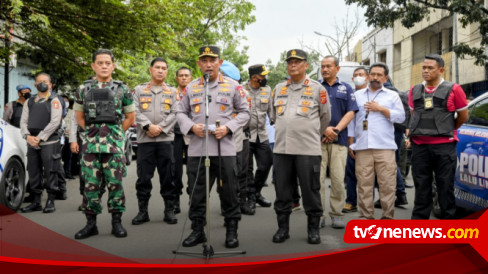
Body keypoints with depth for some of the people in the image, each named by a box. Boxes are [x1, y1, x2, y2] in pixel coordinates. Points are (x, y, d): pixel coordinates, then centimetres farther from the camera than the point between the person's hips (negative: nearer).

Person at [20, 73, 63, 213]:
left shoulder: (54, 101, 2)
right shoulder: (29, 102, 17)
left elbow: (55, 122, -9)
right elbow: (23, 121, 11)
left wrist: (40, 137, -12)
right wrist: (28, 136, -7)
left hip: (49, 142, -5)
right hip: (32, 143, 5)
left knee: (50, 173, -4)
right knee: (33, 173, 7)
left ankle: (50, 202, 4)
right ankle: (36, 202, 16)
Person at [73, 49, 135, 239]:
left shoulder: (122, 89, 5)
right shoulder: (83, 89, 9)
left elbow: (130, 117, 11)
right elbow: (79, 116, 17)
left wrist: (115, 133, 5)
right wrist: (92, 131, 7)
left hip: (114, 145, -1)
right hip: (90, 144, 1)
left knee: (115, 183, 1)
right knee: (90, 184, 4)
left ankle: (116, 222, 12)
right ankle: (91, 223, 14)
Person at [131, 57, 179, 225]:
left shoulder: (172, 92, 12)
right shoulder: (139, 90, 11)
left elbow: (174, 114, 2)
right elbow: (135, 111, 1)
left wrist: (160, 128, -11)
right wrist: (148, 126, -14)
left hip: (166, 139, 0)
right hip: (144, 139, 0)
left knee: (167, 176, 3)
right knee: (143, 177, 2)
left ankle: (169, 210, 11)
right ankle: (142, 211, 11)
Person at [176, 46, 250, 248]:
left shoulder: (233, 86, 5)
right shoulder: (191, 87, 10)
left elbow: (244, 112, 7)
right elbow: (180, 112, 14)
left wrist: (228, 127, -9)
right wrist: (191, 127, -6)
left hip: (225, 148, -2)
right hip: (196, 149, 2)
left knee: (228, 192, 4)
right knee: (196, 192, 7)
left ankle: (231, 231, 16)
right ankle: (197, 230, 20)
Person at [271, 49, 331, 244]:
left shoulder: (317, 88, 2)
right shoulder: (278, 89, 13)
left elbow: (325, 116, 12)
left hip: (308, 149, -3)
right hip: (281, 148, 4)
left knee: (310, 190, 2)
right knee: (282, 190, 8)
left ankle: (313, 228, 15)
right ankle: (283, 227, 19)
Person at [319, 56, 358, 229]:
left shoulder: (346, 88, 13)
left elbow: (351, 112, 5)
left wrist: (336, 129, -8)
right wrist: (324, 129, -11)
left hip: (339, 139, 1)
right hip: (317, 139, 0)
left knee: (338, 178, -1)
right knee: (317, 178, -4)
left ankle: (337, 214, 8)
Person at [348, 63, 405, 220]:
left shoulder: (392, 96, 14)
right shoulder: (358, 95, 18)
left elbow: (401, 117, 4)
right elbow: (352, 120, 14)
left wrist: (381, 108, -5)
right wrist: (351, 143, 8)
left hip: (385, 147, -1)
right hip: (362, 147, 1)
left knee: (387, 183, -4)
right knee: (364, 184, -1)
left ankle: (388, 216, 3)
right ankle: (366, 216, 6)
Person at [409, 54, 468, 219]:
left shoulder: (453, 89, 0)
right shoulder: (415, 91, 11)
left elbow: (463, 116, 8)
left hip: (444, 146, -3)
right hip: (419, 146, 3)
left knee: (445, 186, 3)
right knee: (421, 186, 8)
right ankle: (418, 220, 14)